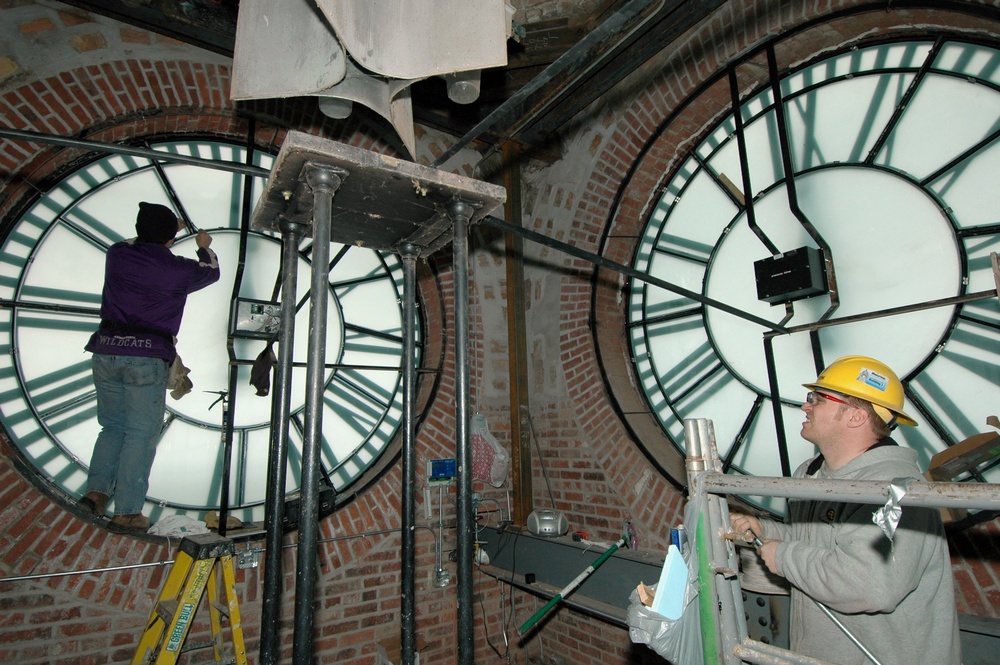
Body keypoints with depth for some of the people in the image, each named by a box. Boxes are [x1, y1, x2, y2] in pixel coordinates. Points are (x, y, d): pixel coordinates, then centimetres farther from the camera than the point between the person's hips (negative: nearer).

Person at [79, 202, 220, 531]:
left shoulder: (116, 254, 6)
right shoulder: (178, 268, -3)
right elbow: (211, 272, 19)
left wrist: (168, 228, 43)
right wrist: (205, 247, 39)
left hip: (106, 352, 5)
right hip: (148, 357, -4)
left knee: (112, 426, 19)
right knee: (141, 434, 1)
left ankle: (96, 489, 8)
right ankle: (126, 511, 4)